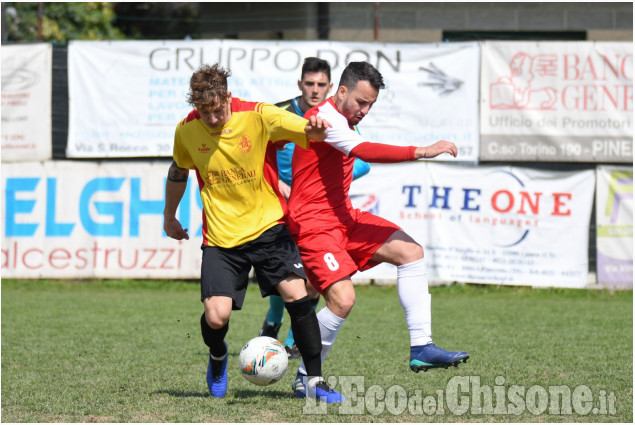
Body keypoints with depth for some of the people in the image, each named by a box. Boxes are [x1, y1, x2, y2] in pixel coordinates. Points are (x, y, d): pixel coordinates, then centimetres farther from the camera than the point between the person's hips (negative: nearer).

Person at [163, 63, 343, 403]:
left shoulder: (258, 116, -12)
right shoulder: (186, 130, -3)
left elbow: (309, 132, -20)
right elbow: (178, 171, 16)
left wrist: (316, 129, -44)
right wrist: (169, 217, 27)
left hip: (267, 226, -1)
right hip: (220, 238, 1)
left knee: (296, 295, -17)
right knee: (216, 317, -13)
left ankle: (315, 381, -3)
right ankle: (217, 356, 24)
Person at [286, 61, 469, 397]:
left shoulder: (339, 118, 14)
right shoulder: (326, 117, -19)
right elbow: (365, 151, -33)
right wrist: (421, 152, -36)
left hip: (343, 217, 10)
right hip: (313, 224, -10)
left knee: (410, 251, -1)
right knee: (342, 299, -23)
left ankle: (420, 348, -5)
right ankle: (305, 377, -3)